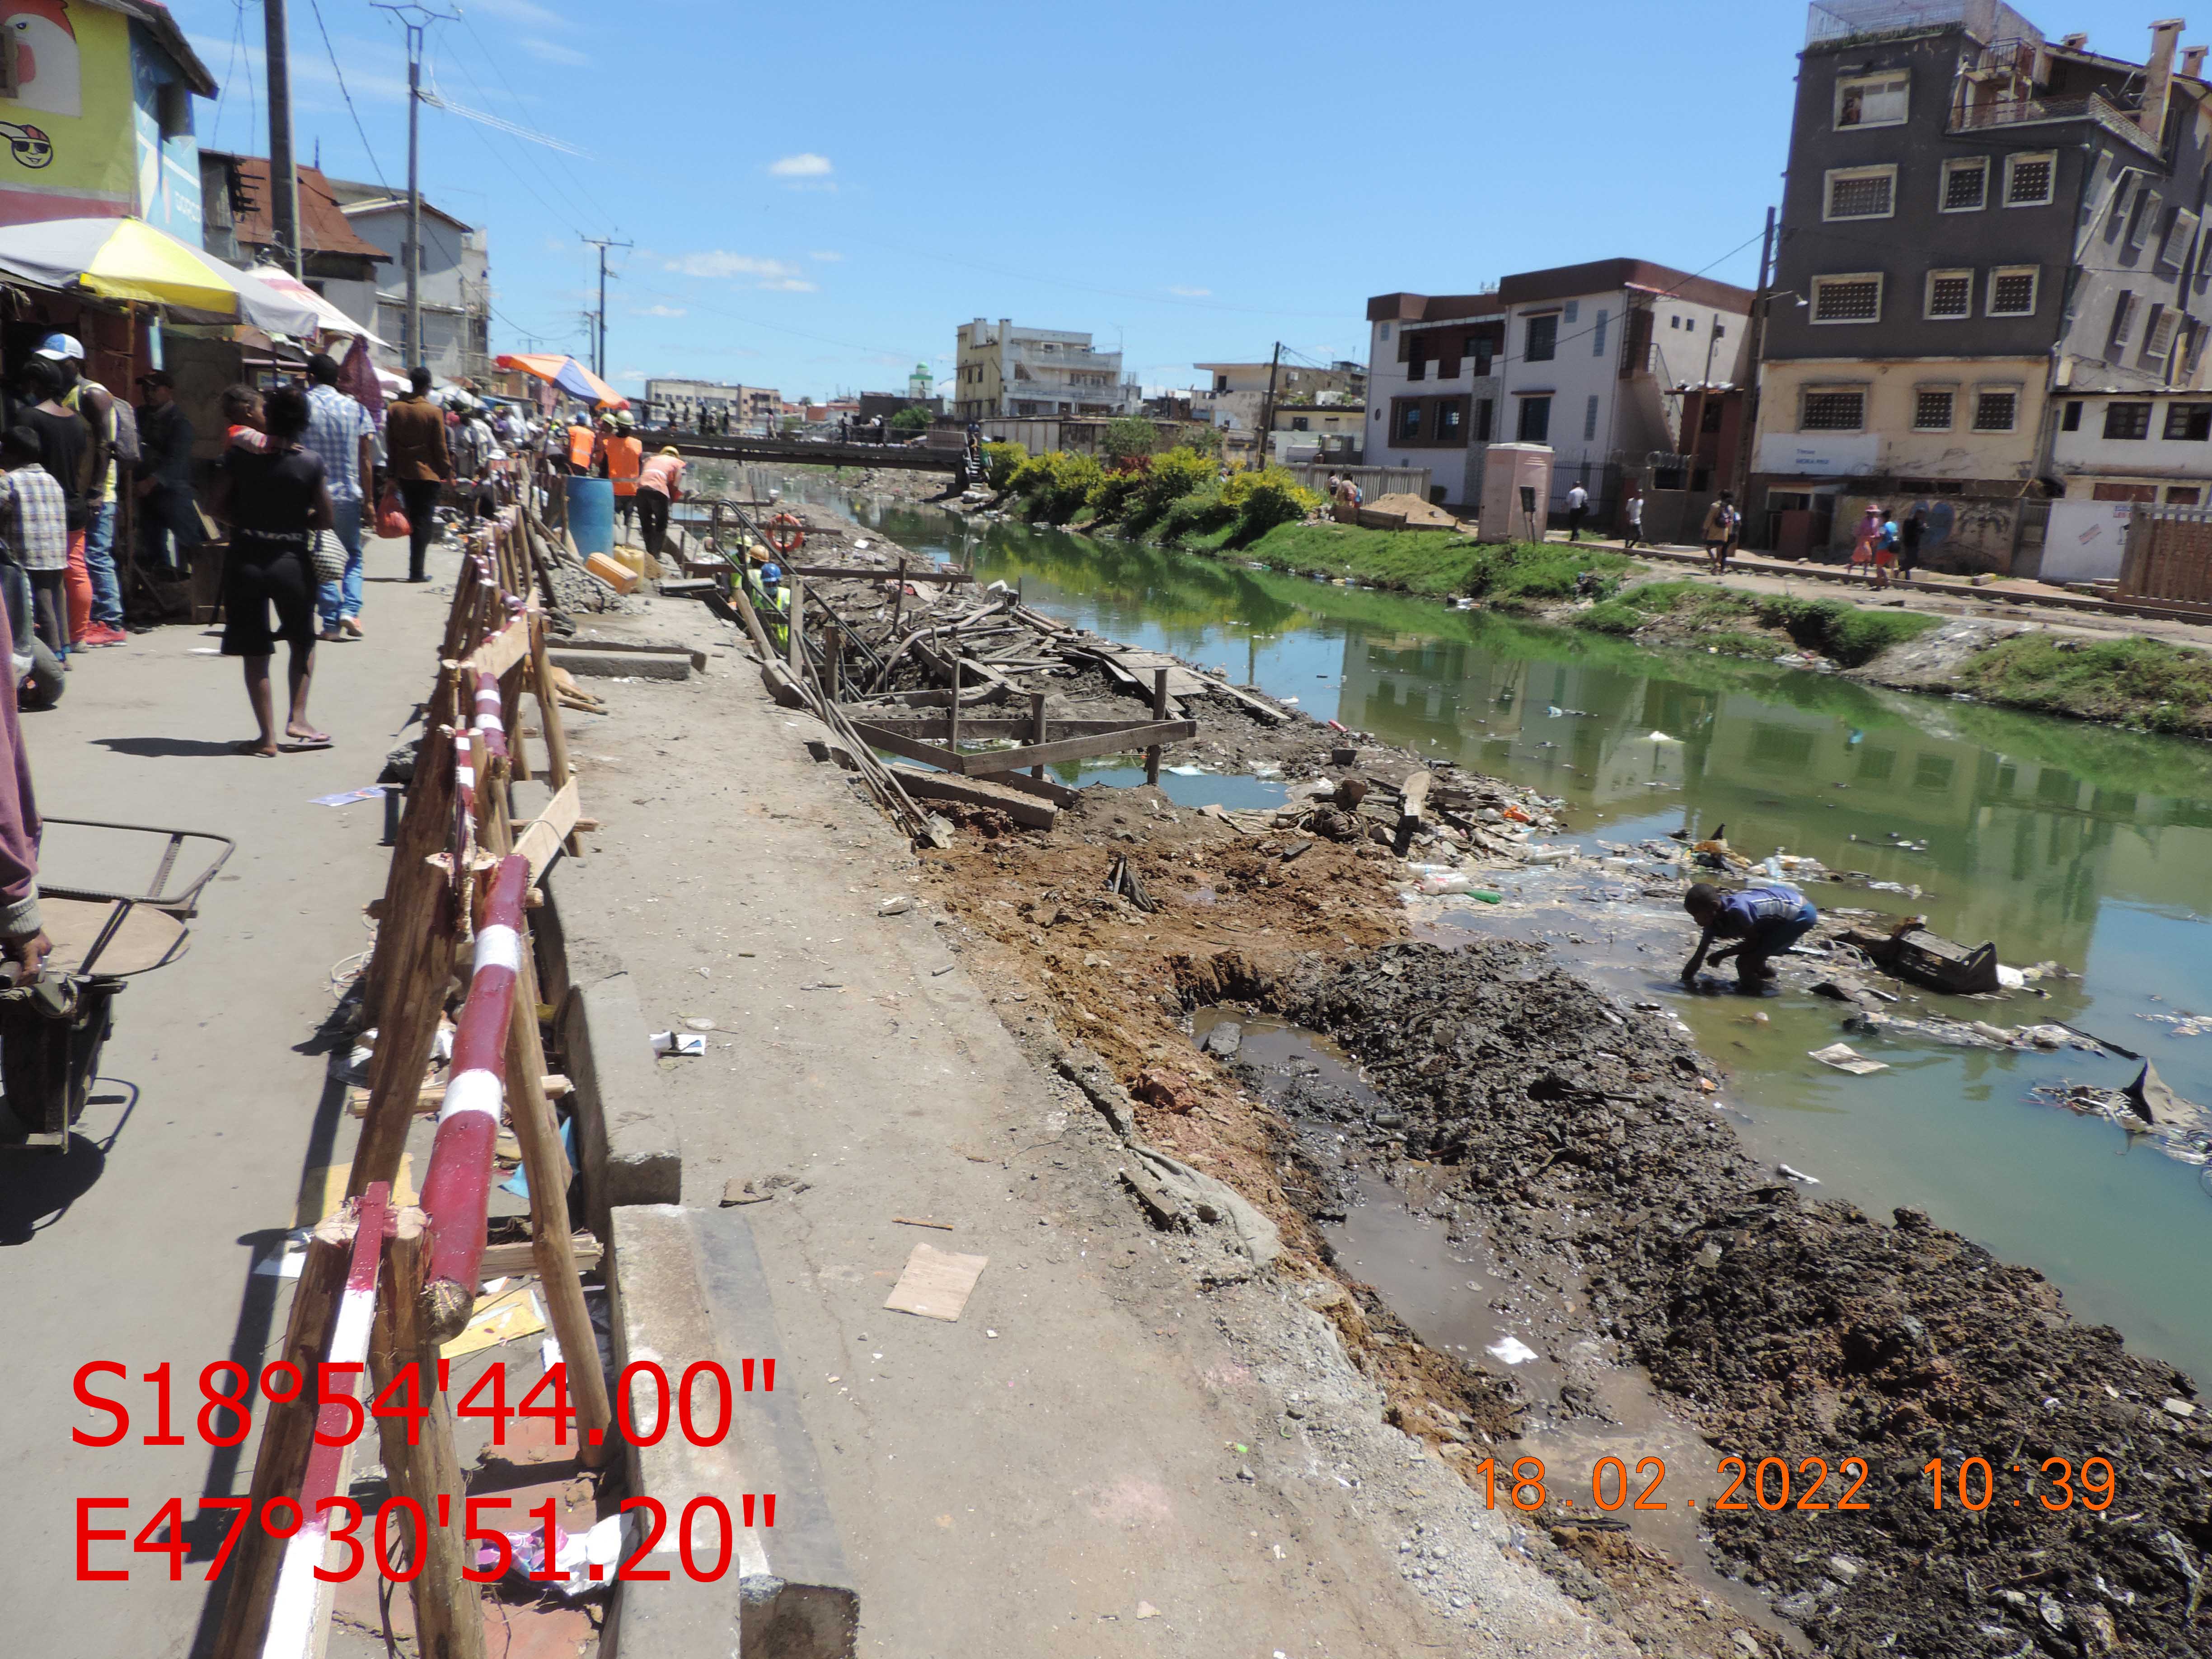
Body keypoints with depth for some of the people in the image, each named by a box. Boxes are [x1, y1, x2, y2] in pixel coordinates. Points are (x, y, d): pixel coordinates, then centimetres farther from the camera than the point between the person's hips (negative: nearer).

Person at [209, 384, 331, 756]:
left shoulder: (239, 456, -2)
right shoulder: (310, 463, -6)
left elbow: (219, 507, 2)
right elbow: (326, 518, -1)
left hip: (245, 558, 1)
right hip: (292, 561, -1)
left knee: (255, 651, 7)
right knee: (303, 642, 20)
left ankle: (267, 735, 7)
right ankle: (298, 719, 11)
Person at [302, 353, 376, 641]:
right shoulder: (355, 408, 2)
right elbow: (366, 460, -1)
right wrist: (368, 499, 5)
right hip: (348, 494, 1)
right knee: (353, 556, 14)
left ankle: (331, 622, 3)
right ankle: (350, 609, -6)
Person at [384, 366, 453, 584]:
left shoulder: (394, 408, 2)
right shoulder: (433, 412, -11)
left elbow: (390, 443, 6)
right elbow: (440, 446, -8)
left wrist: (393, 472, 13)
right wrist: (447, 472, 2)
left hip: (403, 473, 4)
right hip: (428, 473, -4)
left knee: (413, 518, 16)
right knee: (424, 521, 0)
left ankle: (416, 567, 19)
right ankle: (417, 571, -4)